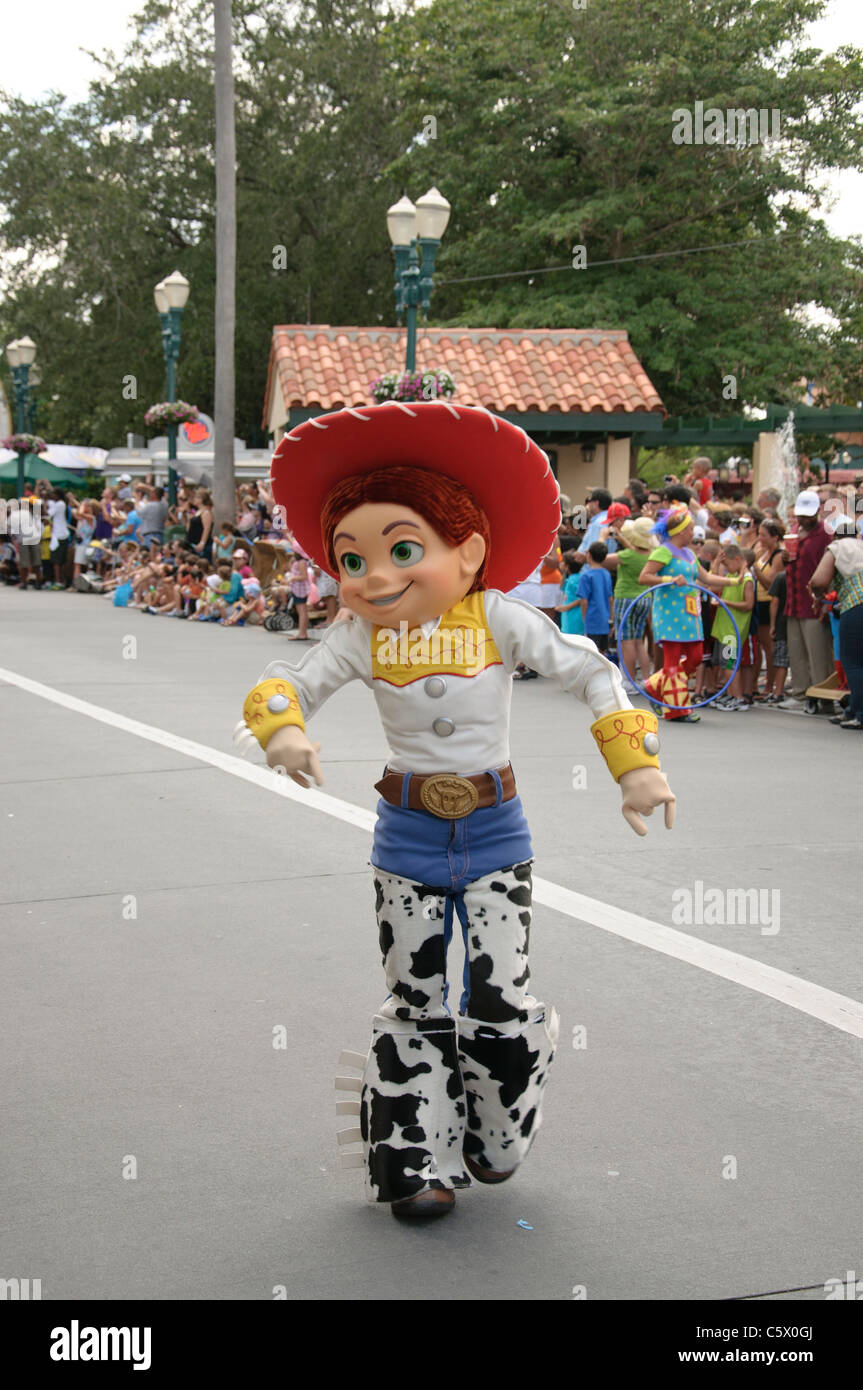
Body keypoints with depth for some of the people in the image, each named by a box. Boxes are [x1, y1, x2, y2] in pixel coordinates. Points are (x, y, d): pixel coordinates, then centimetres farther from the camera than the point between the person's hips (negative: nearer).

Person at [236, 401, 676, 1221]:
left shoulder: (498, 619, -12)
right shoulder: (361, 637, -7)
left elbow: (590, 674, -9)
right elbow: (289, 684, -7)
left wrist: (637, 767, -14)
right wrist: (282, 730, -30)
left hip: (494, 831, -1)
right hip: (407, 837, 1)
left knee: (501, 999, -2)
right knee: (413, 1003, 7)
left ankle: (497, 1139, 23)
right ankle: (419, 1161, 19)